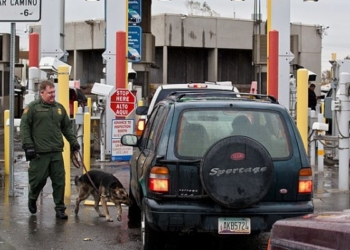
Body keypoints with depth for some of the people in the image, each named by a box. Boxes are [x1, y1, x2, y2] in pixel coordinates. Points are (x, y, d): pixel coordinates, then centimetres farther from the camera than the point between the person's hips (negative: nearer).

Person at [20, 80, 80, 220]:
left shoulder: (59, 108, 14)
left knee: (59, 181, 2)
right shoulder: (33, 107, -2)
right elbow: (24, 127, -4)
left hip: (56, 152, 4)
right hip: (39, 153, -4)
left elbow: (67, 128, 20)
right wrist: (28, 145, -11)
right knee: (38, 179, 3)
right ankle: (32, 199, 32)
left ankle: (60, 209, 11)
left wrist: (73, 142, 11)